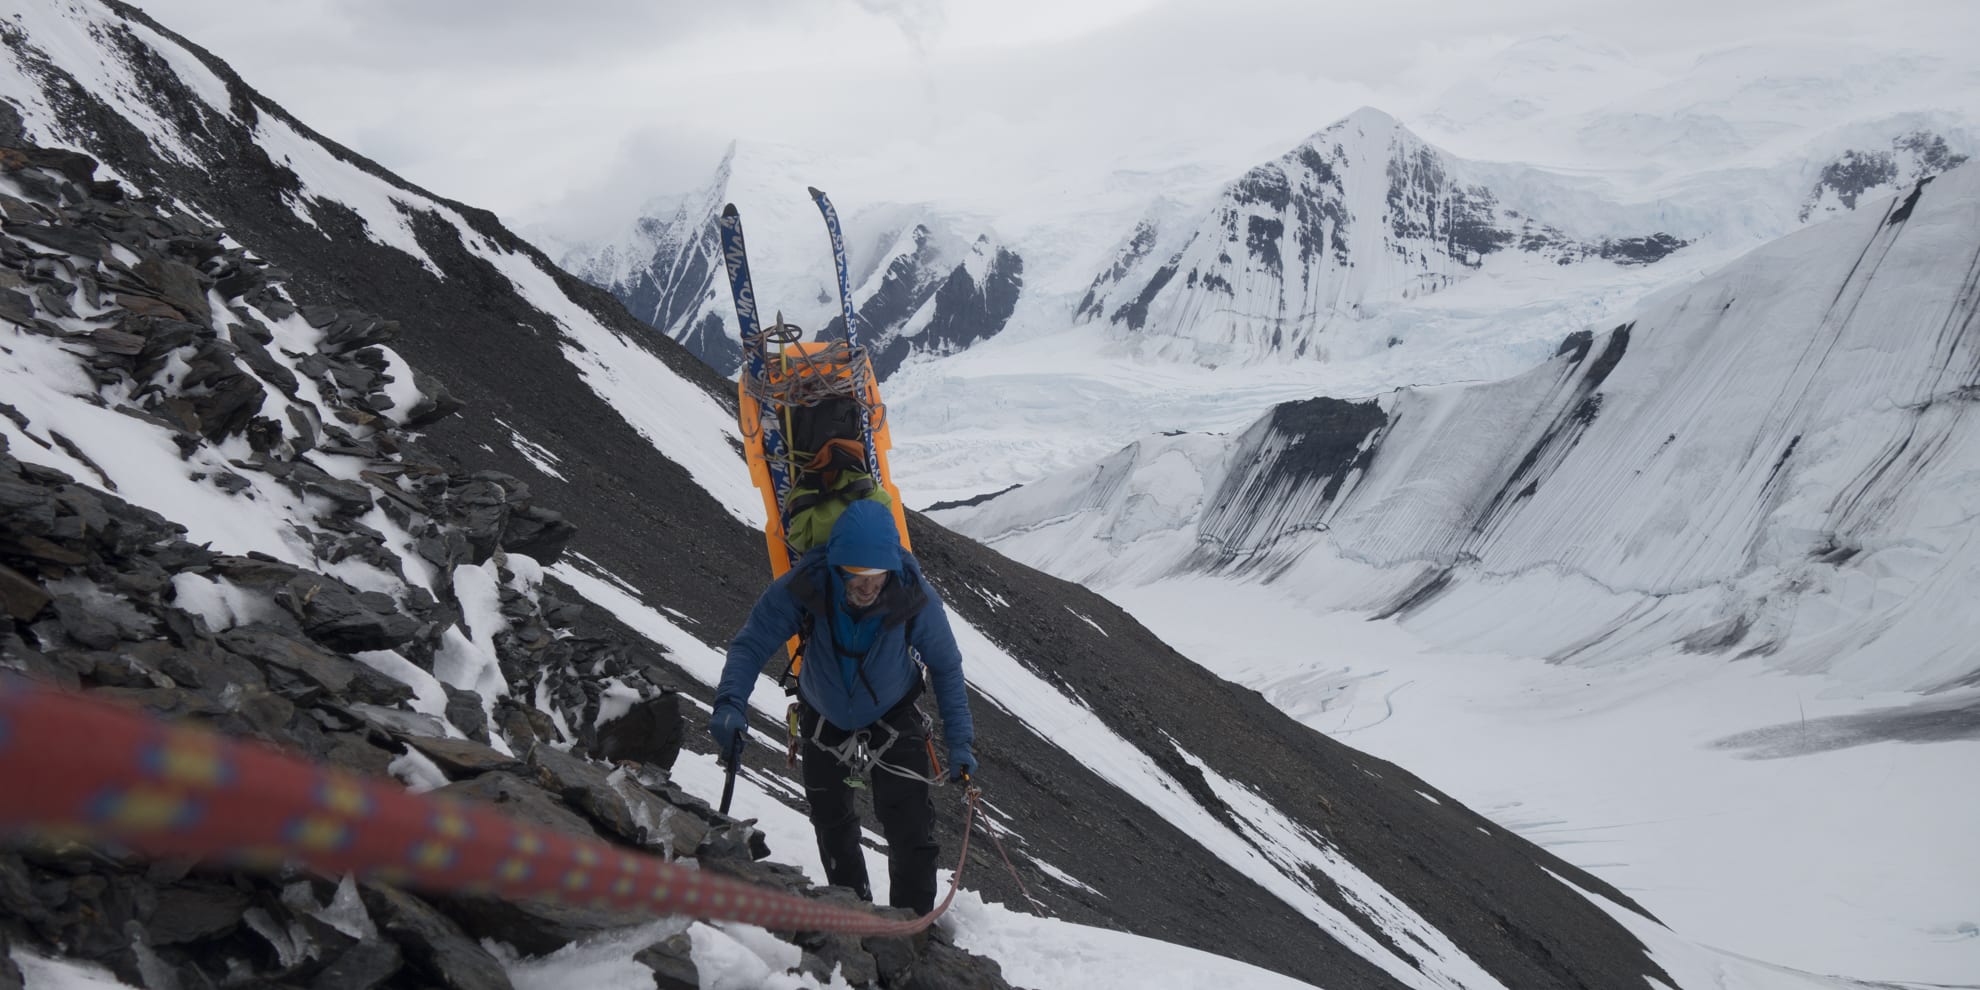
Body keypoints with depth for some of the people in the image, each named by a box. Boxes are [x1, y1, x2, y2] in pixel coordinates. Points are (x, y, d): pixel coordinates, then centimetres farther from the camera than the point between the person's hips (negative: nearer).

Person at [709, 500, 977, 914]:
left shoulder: (915, 597, -32)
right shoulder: (805, 586, -35)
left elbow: (946, 667, -16)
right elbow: (751, 643, -26)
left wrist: (959, 741, -16)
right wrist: (730, 703, -43)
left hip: (893, 713, -1)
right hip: (825, 713, 2)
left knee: (910, 825, -13)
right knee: (831, 822, 14)